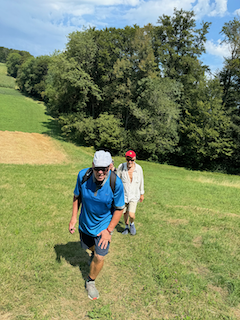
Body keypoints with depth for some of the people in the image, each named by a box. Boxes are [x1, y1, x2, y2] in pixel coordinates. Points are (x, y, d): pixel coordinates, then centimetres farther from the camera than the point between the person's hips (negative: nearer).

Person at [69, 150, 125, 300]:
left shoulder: (116, 183, -30)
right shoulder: (83, 175, -23)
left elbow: (119, 209, -16)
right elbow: (77, 196, -3)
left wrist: (109, 230, -15)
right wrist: (74, 217, -7)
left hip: (104, 225, -3)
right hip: (85, 222, 3)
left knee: (99, 257, 0)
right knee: (88, 247, 26)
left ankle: (91, 282, 30)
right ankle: (95, 251, 65)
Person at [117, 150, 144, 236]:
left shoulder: (138, 168, -12)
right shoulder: (121, 167, -16)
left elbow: (141, 182, 2)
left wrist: (142, 194, 11)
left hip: (134, 195, -1)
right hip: (123, 194, 1)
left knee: (131, 215, -9)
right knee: (125, 213, 16)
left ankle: (132, 223, 26)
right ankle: (126, 227, 43)